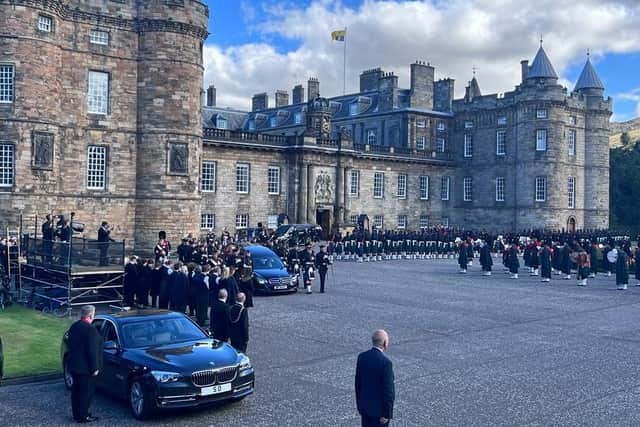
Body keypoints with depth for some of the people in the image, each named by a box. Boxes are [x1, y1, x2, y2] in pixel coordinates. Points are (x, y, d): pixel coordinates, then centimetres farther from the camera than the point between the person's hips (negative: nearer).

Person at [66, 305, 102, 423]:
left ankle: (76, 413, 28)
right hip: (85, 368, -9)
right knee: (86, 392, 3)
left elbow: (69, 345, 15)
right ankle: (82, 416, 9)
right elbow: (92, 351, -22)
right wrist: (95, 368, -16)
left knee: (76, 390, 18)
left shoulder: (74, 326, 6)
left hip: (73, 365, 9)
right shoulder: (90, 330, -22)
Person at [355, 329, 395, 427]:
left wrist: (359, 404, 16)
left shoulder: (362, 357, -3)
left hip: (365, 406, 7)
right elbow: (387, 390, -21)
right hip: (379, 408, -6)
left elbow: (358, 383, 6)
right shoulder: (385, 362, -23)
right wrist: (386, 414, -13)